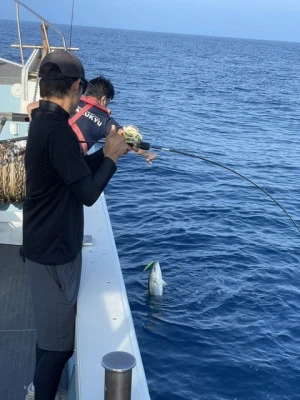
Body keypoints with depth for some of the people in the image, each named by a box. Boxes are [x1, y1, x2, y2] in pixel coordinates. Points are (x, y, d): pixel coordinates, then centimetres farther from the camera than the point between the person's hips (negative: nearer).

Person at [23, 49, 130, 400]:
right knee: (59, 339, 4)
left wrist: (106, 152, 10)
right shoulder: (57, 128, -24)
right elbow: (88, 192, -23)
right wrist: (111, 157, -10)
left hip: (45, 243, 10)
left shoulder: (42, 121, 6)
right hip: (54, 249, -10)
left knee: (50, 326, 26)